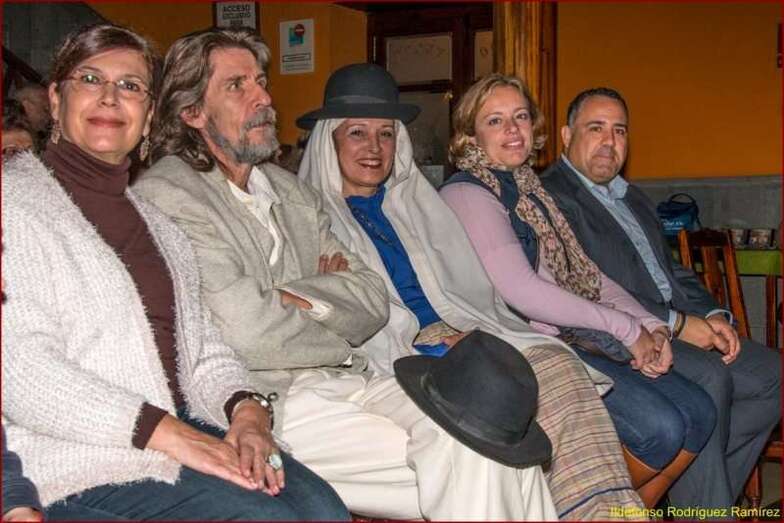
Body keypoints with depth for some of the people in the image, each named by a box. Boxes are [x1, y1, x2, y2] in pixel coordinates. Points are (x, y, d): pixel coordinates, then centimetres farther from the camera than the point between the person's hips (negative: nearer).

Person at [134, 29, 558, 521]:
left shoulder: (291, 191, 20)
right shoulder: (165, 194, -4)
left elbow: (373, 301, 11)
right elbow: (248, 331, -15)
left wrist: (299, 296, -8)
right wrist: (341, 346, 2)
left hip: (347, 384, 7)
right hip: (266, 403, -6)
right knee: (463, 463, -24)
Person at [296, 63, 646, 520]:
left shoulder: (418, 202, 23)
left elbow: (473, 287, 18)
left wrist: (470, 337, -6)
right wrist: (426, 356, -16)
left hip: (461, 336, 5)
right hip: (400, 359, -5)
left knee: (557, 362, -25)